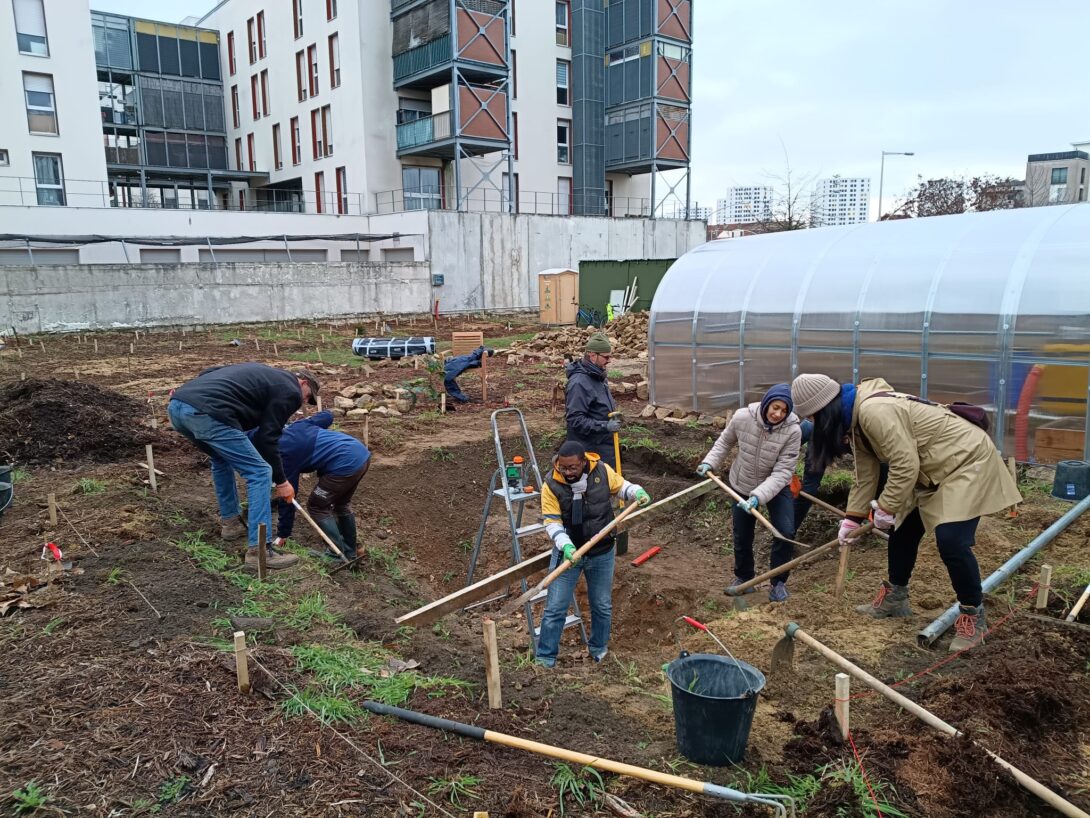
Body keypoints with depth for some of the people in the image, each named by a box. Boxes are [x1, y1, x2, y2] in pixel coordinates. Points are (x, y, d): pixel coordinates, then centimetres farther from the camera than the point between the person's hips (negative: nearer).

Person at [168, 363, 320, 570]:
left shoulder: (263, 373, 33)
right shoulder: (290, 391, 10)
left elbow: (209, 372, 30)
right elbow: (267, 438, 6)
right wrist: (281, 481, 13)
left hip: (177, 406, 9)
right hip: (206, 413, -9)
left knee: (222, 458, 32)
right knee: (259, 472, 0)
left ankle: (230, 522, 37)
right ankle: (259, 549, -1)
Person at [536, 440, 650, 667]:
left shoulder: (602, 471, -13)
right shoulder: (552, 484, -18)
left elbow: (621, 486, 5)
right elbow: (552, 522, -16)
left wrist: (637, 492, -16)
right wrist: (566, 545, -31)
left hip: (602, 553, 2)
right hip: (568, 552, -2)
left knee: (602, 606, 18)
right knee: (555, 608, 2)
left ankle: (599, 649, 42)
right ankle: (545, 658, 17)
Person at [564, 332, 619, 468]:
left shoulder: (597, 376, 10)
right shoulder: (579, 383, -22)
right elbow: (576, 420, -26)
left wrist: (612, 411, 12)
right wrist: (605, 426, -26)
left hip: (605, 446, 10)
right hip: (591, 451, -10)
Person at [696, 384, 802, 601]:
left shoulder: (792, 431, -28)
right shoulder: (742, 417, -23)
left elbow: (782, 472, -29)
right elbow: (725, 441, -1)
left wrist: (758, 496, -38)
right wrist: (710, 462, -11)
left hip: (776, 487, -1)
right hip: (742, 485, 2)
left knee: (785, 533, -13)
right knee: (742, 537, 10)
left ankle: (778, 582, 10)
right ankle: (743, 578, 36)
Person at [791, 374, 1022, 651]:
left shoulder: (875, 411, -30)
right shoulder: (858, 418, 3)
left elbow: (905, 466, -29)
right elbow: (866, 475, 8)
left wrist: (886, 507, -18)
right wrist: (853, 518, 7)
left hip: (967, 460, -11)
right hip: (935, 468, 11)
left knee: (951, 541, -19)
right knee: (904, 529, 15)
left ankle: (973, 617, 1)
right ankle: (894, 597, 31)